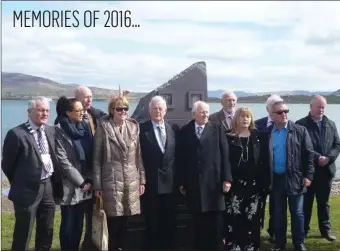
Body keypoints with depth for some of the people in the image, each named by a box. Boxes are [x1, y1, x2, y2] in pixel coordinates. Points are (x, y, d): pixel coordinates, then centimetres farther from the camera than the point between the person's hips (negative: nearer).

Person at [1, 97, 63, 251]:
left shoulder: (51, 131, 6)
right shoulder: (16, 133, -13)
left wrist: (55, 183, 8)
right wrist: (20, 183, 2)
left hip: (49, 186, 6)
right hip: (28, 189, -6)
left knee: (47, 232, 17)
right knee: (23, 234, 6)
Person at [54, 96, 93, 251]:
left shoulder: (83, 128, 8)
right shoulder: (59, 130, -10)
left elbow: (89, 156, 10)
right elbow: (63, 160, -14)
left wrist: (89, 179, -1)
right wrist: (81, 182, -12)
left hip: (84, 184, 5)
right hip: (70, 185, -5)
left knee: (79, 224, 11)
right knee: (68, 224, 3)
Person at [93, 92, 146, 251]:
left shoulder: (134, 126, 8)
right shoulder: (103, 127, -2)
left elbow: (139, 155, 10)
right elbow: (97, 157, -2)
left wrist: (142, 180, 7)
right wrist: (97, 184, -5)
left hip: (132, 180, 3)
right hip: (111, 180, -3)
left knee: (125, 220, 7)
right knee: (114, 220, -1)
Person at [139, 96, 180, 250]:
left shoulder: (174, 129, 5)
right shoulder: (141, 129, -5)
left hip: (170, 183, 3)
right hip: (151, 183, -3)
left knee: (169, 223, 12)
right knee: (152, 223, 8)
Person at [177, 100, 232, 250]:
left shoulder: (217, 129, 4)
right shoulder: (185, 131, 6)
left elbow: (225, 155, -1)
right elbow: (181, 158, 4)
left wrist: (227, 178, -7)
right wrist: (181, 182, 1)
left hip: (214, 181, -1)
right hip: (193, 183, 1)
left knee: (216, 220, 3)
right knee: (198, 221, 8)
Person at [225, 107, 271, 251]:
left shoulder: (258, 137, 7)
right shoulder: (229, 137, 2)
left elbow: (264, 160, 4)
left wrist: (266, 181, -2)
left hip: (254, 183, 2)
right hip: (236, 183, -2)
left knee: (253, 218, 4)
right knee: (234, 218, -4)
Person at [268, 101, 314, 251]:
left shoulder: (300, 131, -4)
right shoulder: (267, 133, 2)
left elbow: (309, 154, -3)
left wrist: (308, 175, -8)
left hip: (295, 178, -2)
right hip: (276, 179, 2)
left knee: (297, 213, 7)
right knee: (278, 213, 12)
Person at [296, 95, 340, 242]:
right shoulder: (301, 124, -7)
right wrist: (318, 158, -19)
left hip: (326, 169, 4)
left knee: (324, 202, 14)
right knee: (306, 202, 7)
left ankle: (325, 229, 24)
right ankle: (303, 230, 18)